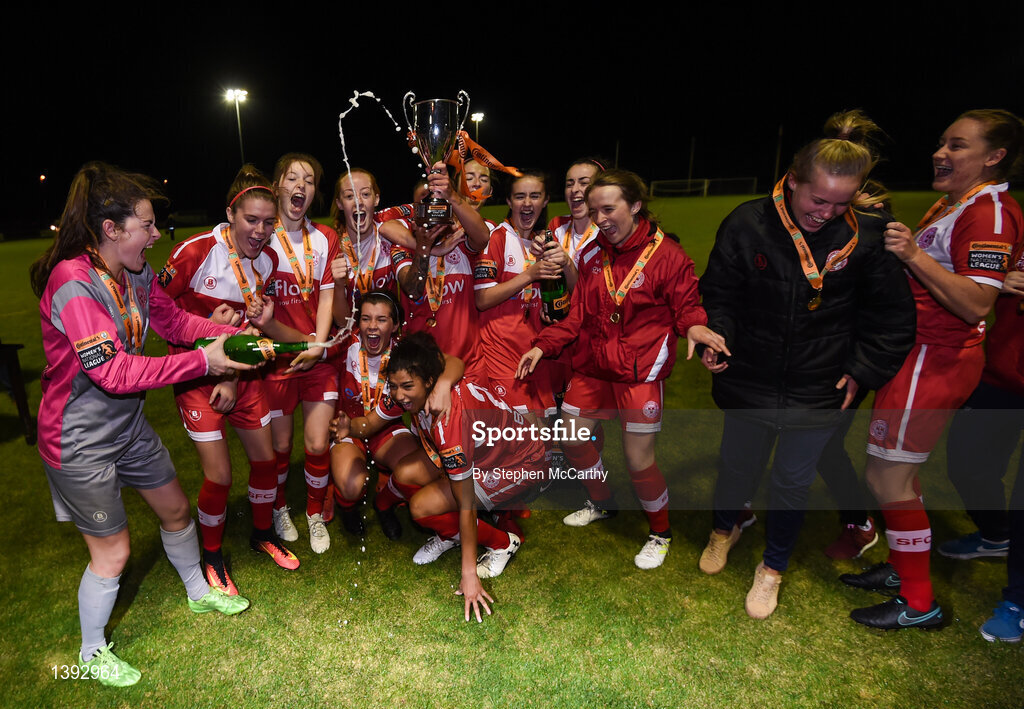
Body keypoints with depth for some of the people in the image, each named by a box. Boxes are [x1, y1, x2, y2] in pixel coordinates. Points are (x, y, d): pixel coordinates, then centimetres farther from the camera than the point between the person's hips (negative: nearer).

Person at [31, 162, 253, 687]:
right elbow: (116, 372, -31)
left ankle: (198, 592, 46)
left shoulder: (137, 273, -3)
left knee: (174, 508, 20)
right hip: (80, 442, -8)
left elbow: (175, 321, 7)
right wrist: (202, 362, -30)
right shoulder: (72, 284, -28)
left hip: (128, 425, 8)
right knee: (112, 550, 6)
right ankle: (92, 652, 34)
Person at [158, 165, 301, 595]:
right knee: (219, 475, -2)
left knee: (265, 457, 11)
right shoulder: (196, 252, -18)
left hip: (241, 375, 5)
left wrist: (235, 377, -2)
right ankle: (212, 558, 25)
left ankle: (263, 533, 38)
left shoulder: (267, 261, -1)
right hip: (198, 376, -5)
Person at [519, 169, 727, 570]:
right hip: (593, 365, 6)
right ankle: (602, 504, 41)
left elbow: (686, 306, -4)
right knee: (571, 440, 12)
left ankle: (660, 533, 26)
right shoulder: (591, 255, 7)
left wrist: (694, 326, -28)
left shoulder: (666, 254, -9)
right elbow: (578, 315, 11)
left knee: (638, 461, -3)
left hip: (640, 371, -6)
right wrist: (543, 346, 1)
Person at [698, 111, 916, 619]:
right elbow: (719, 292, -1)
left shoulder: (868, 235, -10)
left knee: (793, 480, 13)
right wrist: (716, 338, -16)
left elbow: (890, 316, 1)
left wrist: (863, 372, -3)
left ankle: (773, 566, 38)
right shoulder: (747, 224, -11)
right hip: (749, 380, 1)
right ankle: (724, 528, 50)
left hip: (818, 390, 0)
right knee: (736, 465, 17)